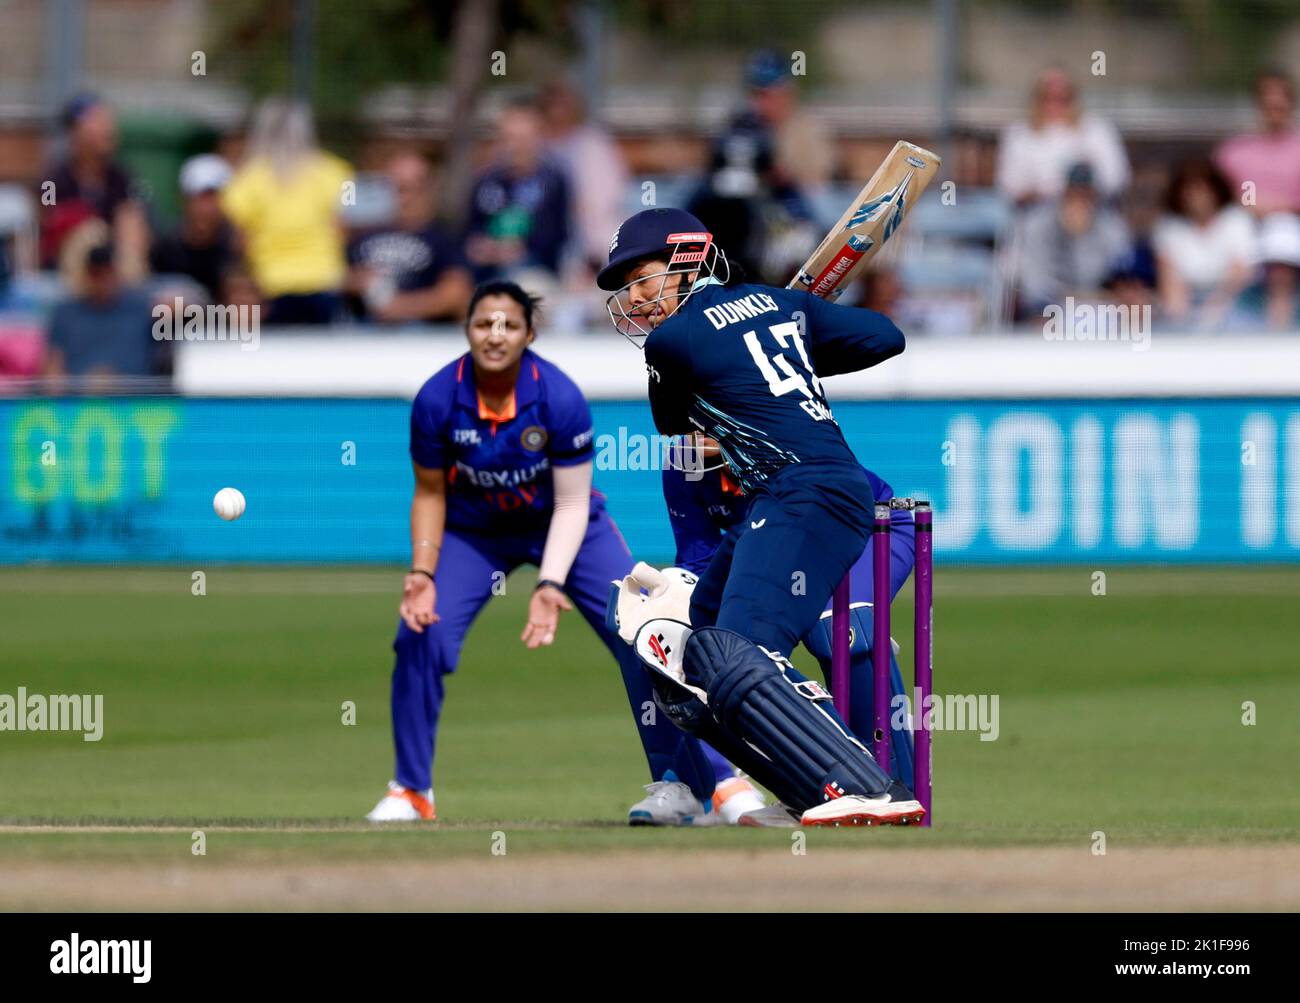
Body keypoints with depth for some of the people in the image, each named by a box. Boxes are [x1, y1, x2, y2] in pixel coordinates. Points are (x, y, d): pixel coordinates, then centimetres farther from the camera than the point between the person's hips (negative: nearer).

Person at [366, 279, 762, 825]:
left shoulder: (560, 398, -26)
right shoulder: (437, 401, -22)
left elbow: (571, 503, -19)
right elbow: (430, 493, -8)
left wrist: (550, 585, -32)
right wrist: (422, 572, -21)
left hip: (565, 527, -1)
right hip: (474, 530, 1)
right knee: (419, 633, -20)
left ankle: (710, 785, -4)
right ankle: (410, 793, -2)